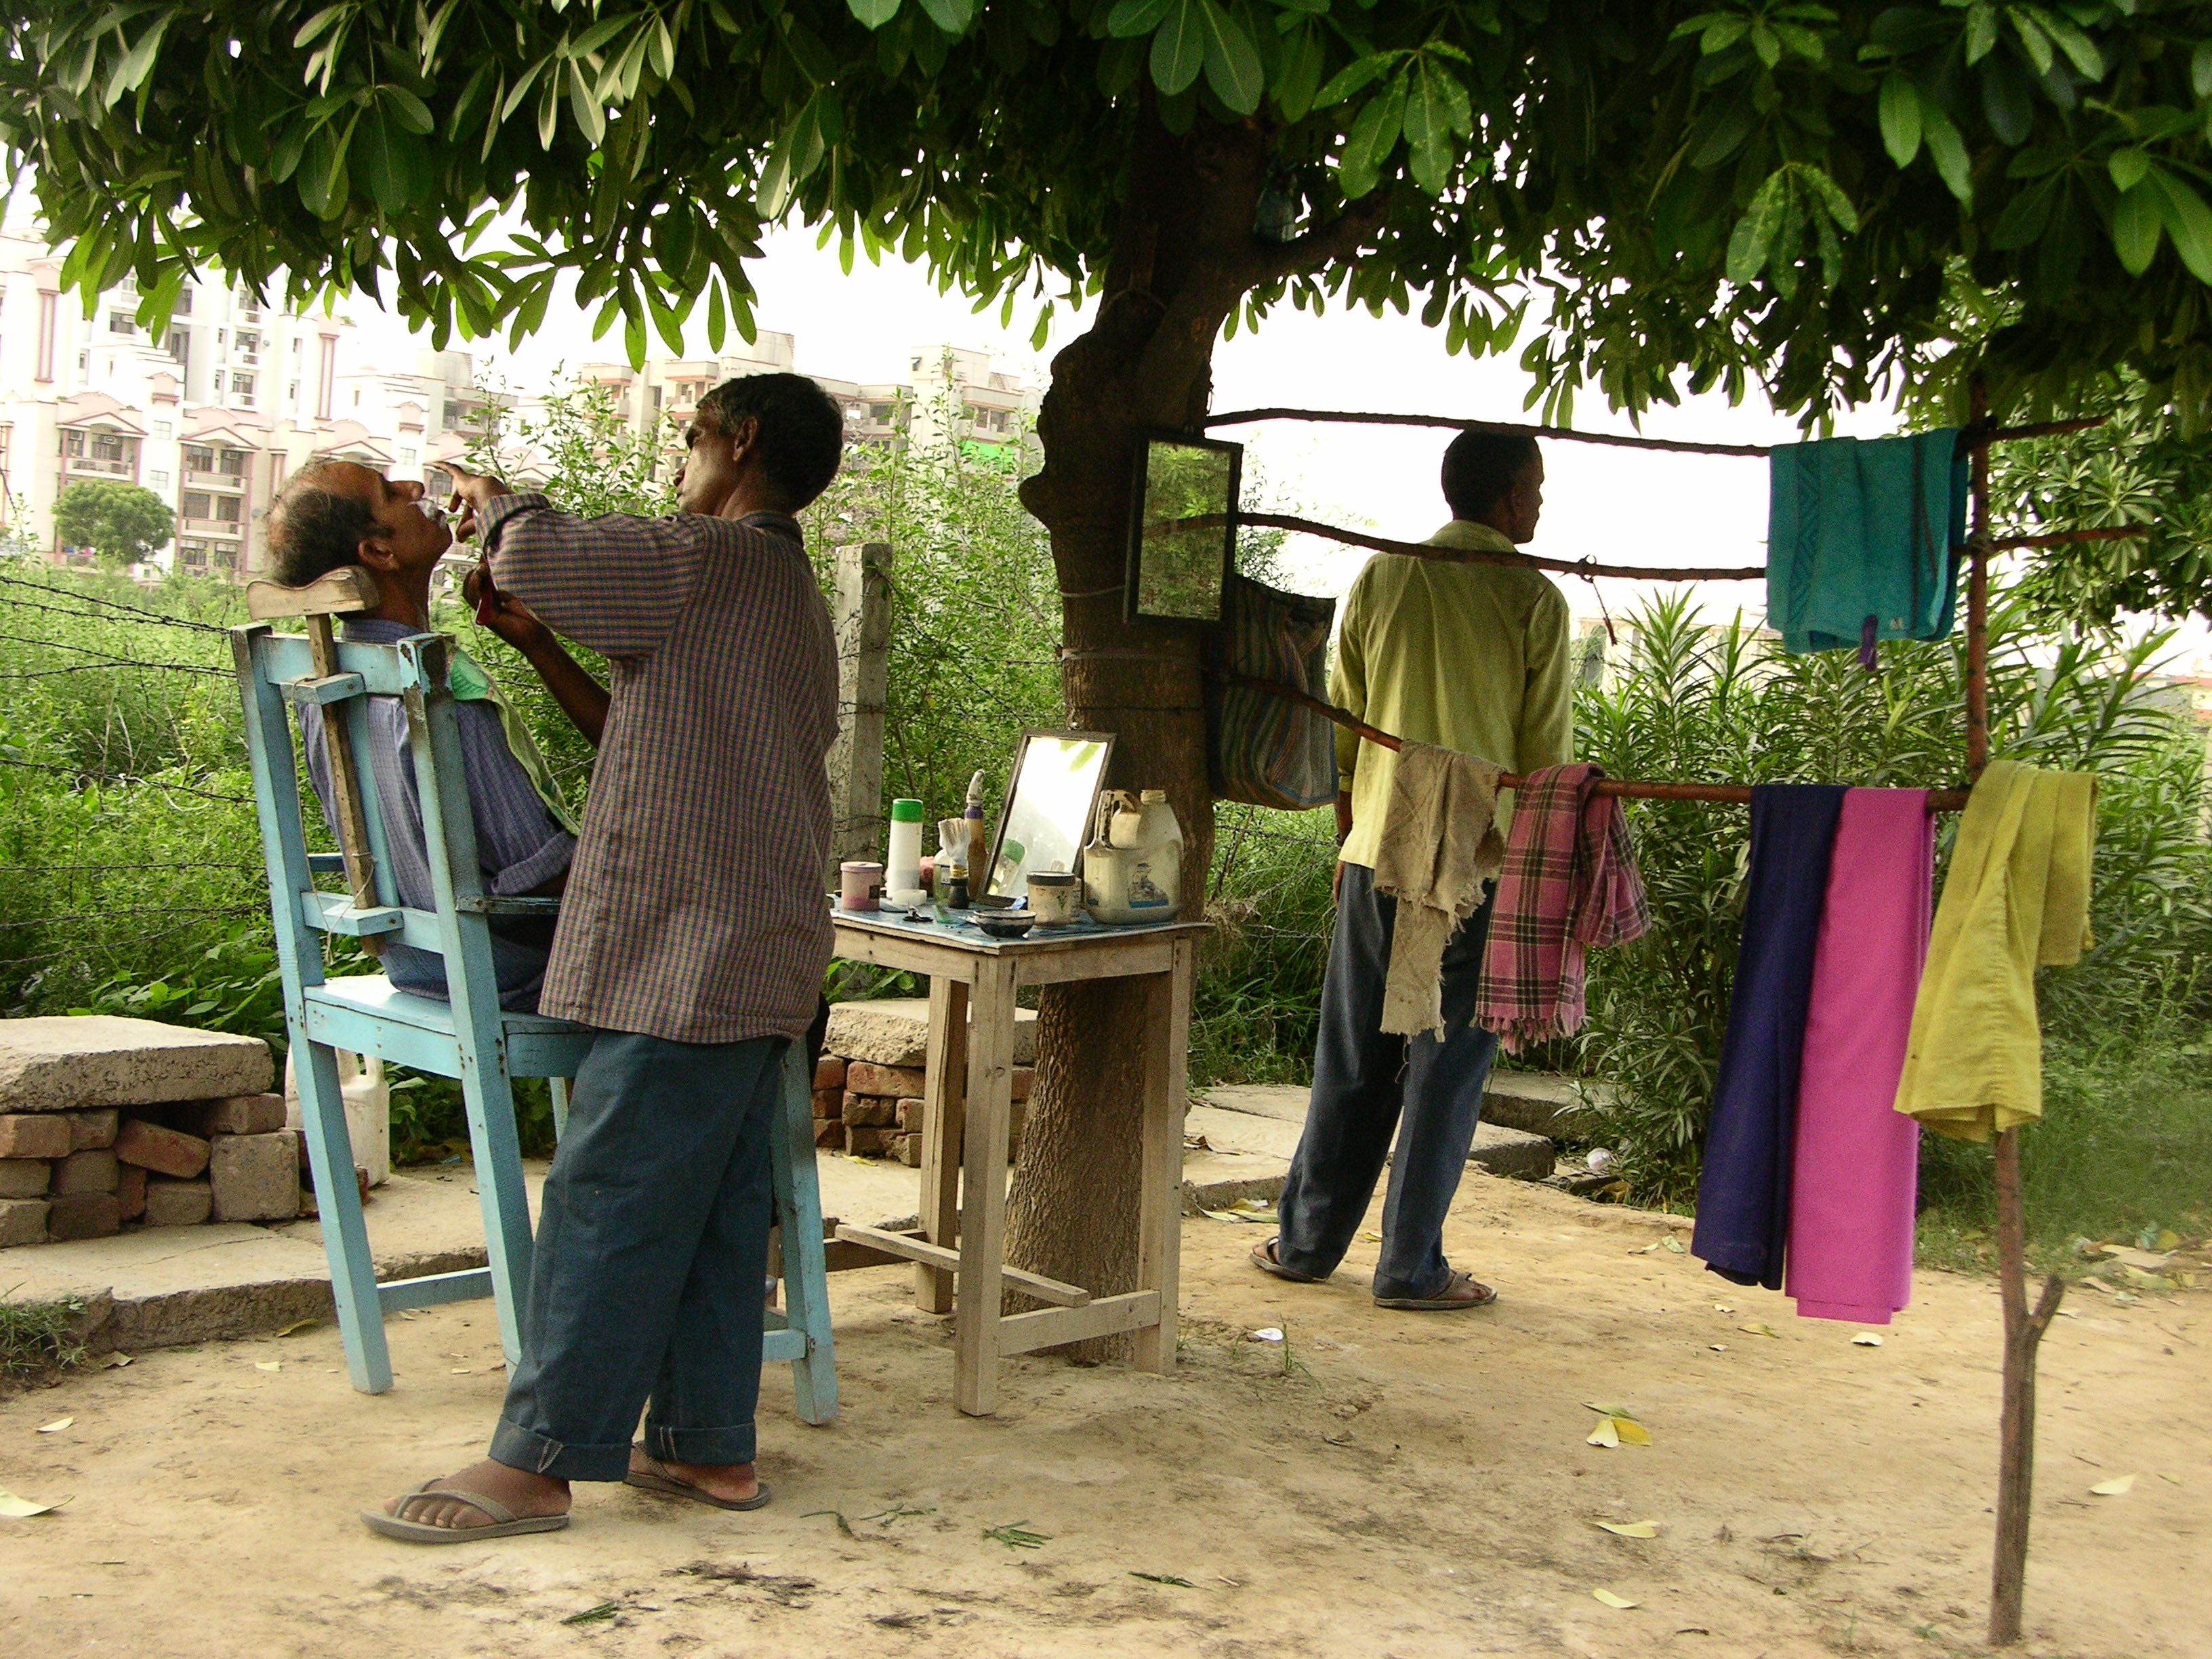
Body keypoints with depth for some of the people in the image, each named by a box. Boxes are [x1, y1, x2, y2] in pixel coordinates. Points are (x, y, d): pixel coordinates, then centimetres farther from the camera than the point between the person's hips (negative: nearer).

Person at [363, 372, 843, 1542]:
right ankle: (708, 1444, 16)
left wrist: (498, 500, 1)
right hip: (759, 953, 10)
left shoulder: (706, 561, -10)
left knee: (608, 1202, -6)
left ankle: (535, 1464, -1)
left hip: (687, 952, -10)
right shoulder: (797, 599, 21)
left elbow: (538, 559, -22)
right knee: (715, 1209, 11)